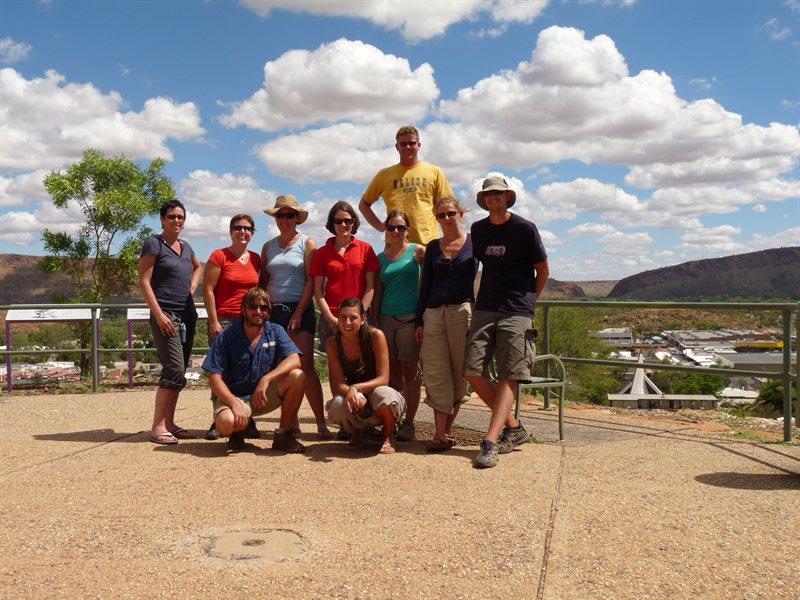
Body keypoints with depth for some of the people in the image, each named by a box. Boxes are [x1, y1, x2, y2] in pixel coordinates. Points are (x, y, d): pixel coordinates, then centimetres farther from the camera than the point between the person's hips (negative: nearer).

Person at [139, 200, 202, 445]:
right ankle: (157, 427, -10)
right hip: (165, 314, -7)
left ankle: (169, 423, 14)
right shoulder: (153, 244, -3)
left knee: (179, 371, 7)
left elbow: (198, 267, 37)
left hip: (187, 314, 7)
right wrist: (159, 314, -17)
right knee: (174, 369, -16)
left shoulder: (185, 247, 15)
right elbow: (144, 282, -9)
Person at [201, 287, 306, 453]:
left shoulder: (276, 332, -1)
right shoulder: (227, 336, -8)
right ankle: (237, 431, 6)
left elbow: (294, 360, -16)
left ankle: (283, 435, -9)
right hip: (233, 396, -2)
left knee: (297, 376, -23)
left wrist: (266, 379, -31)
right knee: (226, 423, -36)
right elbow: (214, 378, -12)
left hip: (265, 396, 3)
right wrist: (235, 404, -26)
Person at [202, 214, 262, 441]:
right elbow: (208, 290, -4)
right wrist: (214, 322, -10)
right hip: (224, 321, -4)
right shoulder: (219, 256, -1)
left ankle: (248, 421, 12)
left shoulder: (256, 259, 12)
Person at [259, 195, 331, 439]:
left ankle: (321, 423, -10)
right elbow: (262, 283, 16)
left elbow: (311, 281, -4)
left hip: (300, 310, -4)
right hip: (273, 311, 4)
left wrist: (298, 313, -11)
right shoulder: (268, 247, 16)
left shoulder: (307, 243, 3)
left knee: (305, 366, -13)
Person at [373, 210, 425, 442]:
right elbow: (377, 293, 14)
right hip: (386, 319, 4)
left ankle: (409, 423, 8)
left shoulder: (417, 251, 1)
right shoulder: (380, 258, 13)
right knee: (392, 373, 7)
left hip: (409, 318, -4)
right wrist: (373, 322, 8)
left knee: (410, 373, 0)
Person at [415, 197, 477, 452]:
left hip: (463, 311, -2)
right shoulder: (433, 247, 12)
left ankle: (447, 429, 12)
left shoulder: (475, 242, 5)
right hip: (433, 314, 2)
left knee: (459, 372, 1)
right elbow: (425, 285, 13)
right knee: (436, 373, -4)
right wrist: (419, 320, 6)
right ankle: (440, 434, -3)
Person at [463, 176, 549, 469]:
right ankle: (514, 427, 10)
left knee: (508, 377, -10)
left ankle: (490, 442, -15)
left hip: (517, 314, -5)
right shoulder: (478, 229, 11)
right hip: (485, 310, 5)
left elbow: (543, 271, 5)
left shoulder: (525, 228, -2)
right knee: (473, 371, -5)